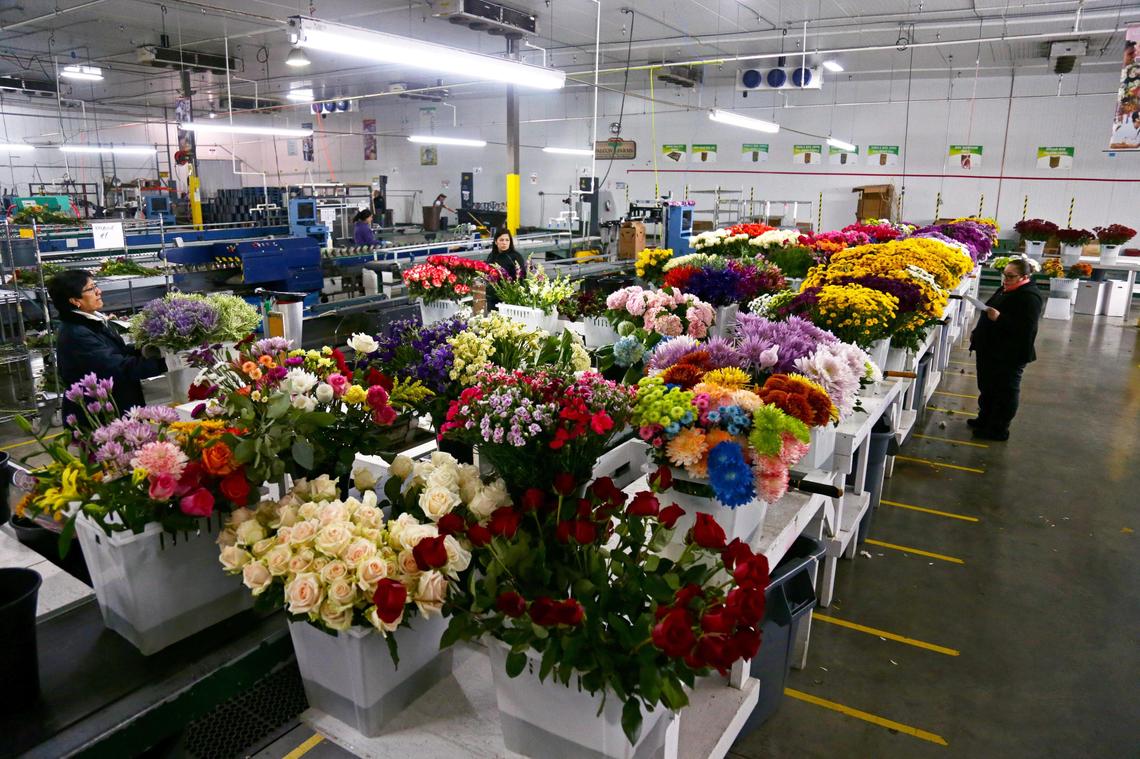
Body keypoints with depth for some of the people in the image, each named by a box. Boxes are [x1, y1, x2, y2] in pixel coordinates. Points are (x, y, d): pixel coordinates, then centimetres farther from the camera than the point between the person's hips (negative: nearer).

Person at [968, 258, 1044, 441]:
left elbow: (1024, 329, -28)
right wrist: (977, 333, 21)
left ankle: (998, 430, 14)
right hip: (991, 350, 9)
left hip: (1010, 355, -9)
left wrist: (999, 318, -35)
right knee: (987, 387, 20)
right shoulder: (1006, 290, 10)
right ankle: (985, 420, 35)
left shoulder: (1030, 297, -19)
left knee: (1005, 392, 3)